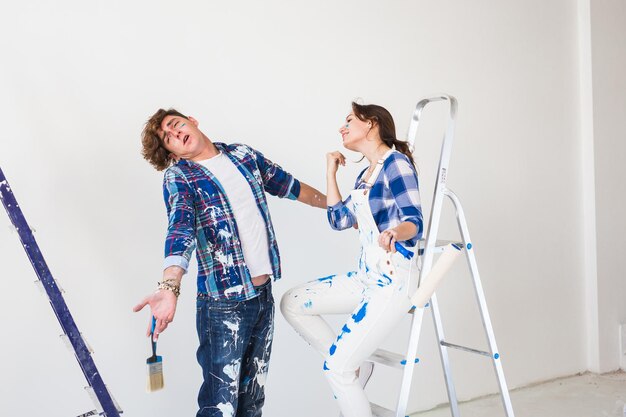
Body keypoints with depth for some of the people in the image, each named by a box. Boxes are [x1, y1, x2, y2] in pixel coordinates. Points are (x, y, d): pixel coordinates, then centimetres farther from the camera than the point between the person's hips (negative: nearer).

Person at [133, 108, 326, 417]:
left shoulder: (243, 155, 10)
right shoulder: (178, 176, -7)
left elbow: (288, 185, 24)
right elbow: (180, 232, -23)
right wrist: (169, 287, -41)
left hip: (264, 294, 5)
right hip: (223, 303, -5)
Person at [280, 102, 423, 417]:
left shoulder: (396, 162, -11)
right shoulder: (365, 175, 16)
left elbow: (414, 222, -20)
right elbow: (339, 220, 16)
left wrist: (394, 232, -42)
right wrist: (331, 172, 18)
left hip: (394, 281, -9)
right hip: (367, 275, 9)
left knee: (337, 369, -10)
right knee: (292, 303, 9)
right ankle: (355, 365, 12)